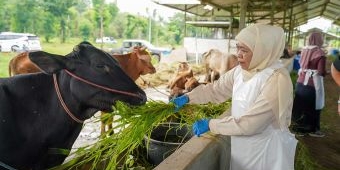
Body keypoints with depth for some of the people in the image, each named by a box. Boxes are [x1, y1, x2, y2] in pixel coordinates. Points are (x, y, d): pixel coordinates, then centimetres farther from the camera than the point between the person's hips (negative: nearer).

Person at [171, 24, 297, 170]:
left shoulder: (277, 80, -25)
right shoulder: (240, 71, -2)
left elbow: (249, 123, -28)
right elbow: (215, 89, 5)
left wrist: (210, 124, -23)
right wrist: (187, 98, -8)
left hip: (266, 152, -6)